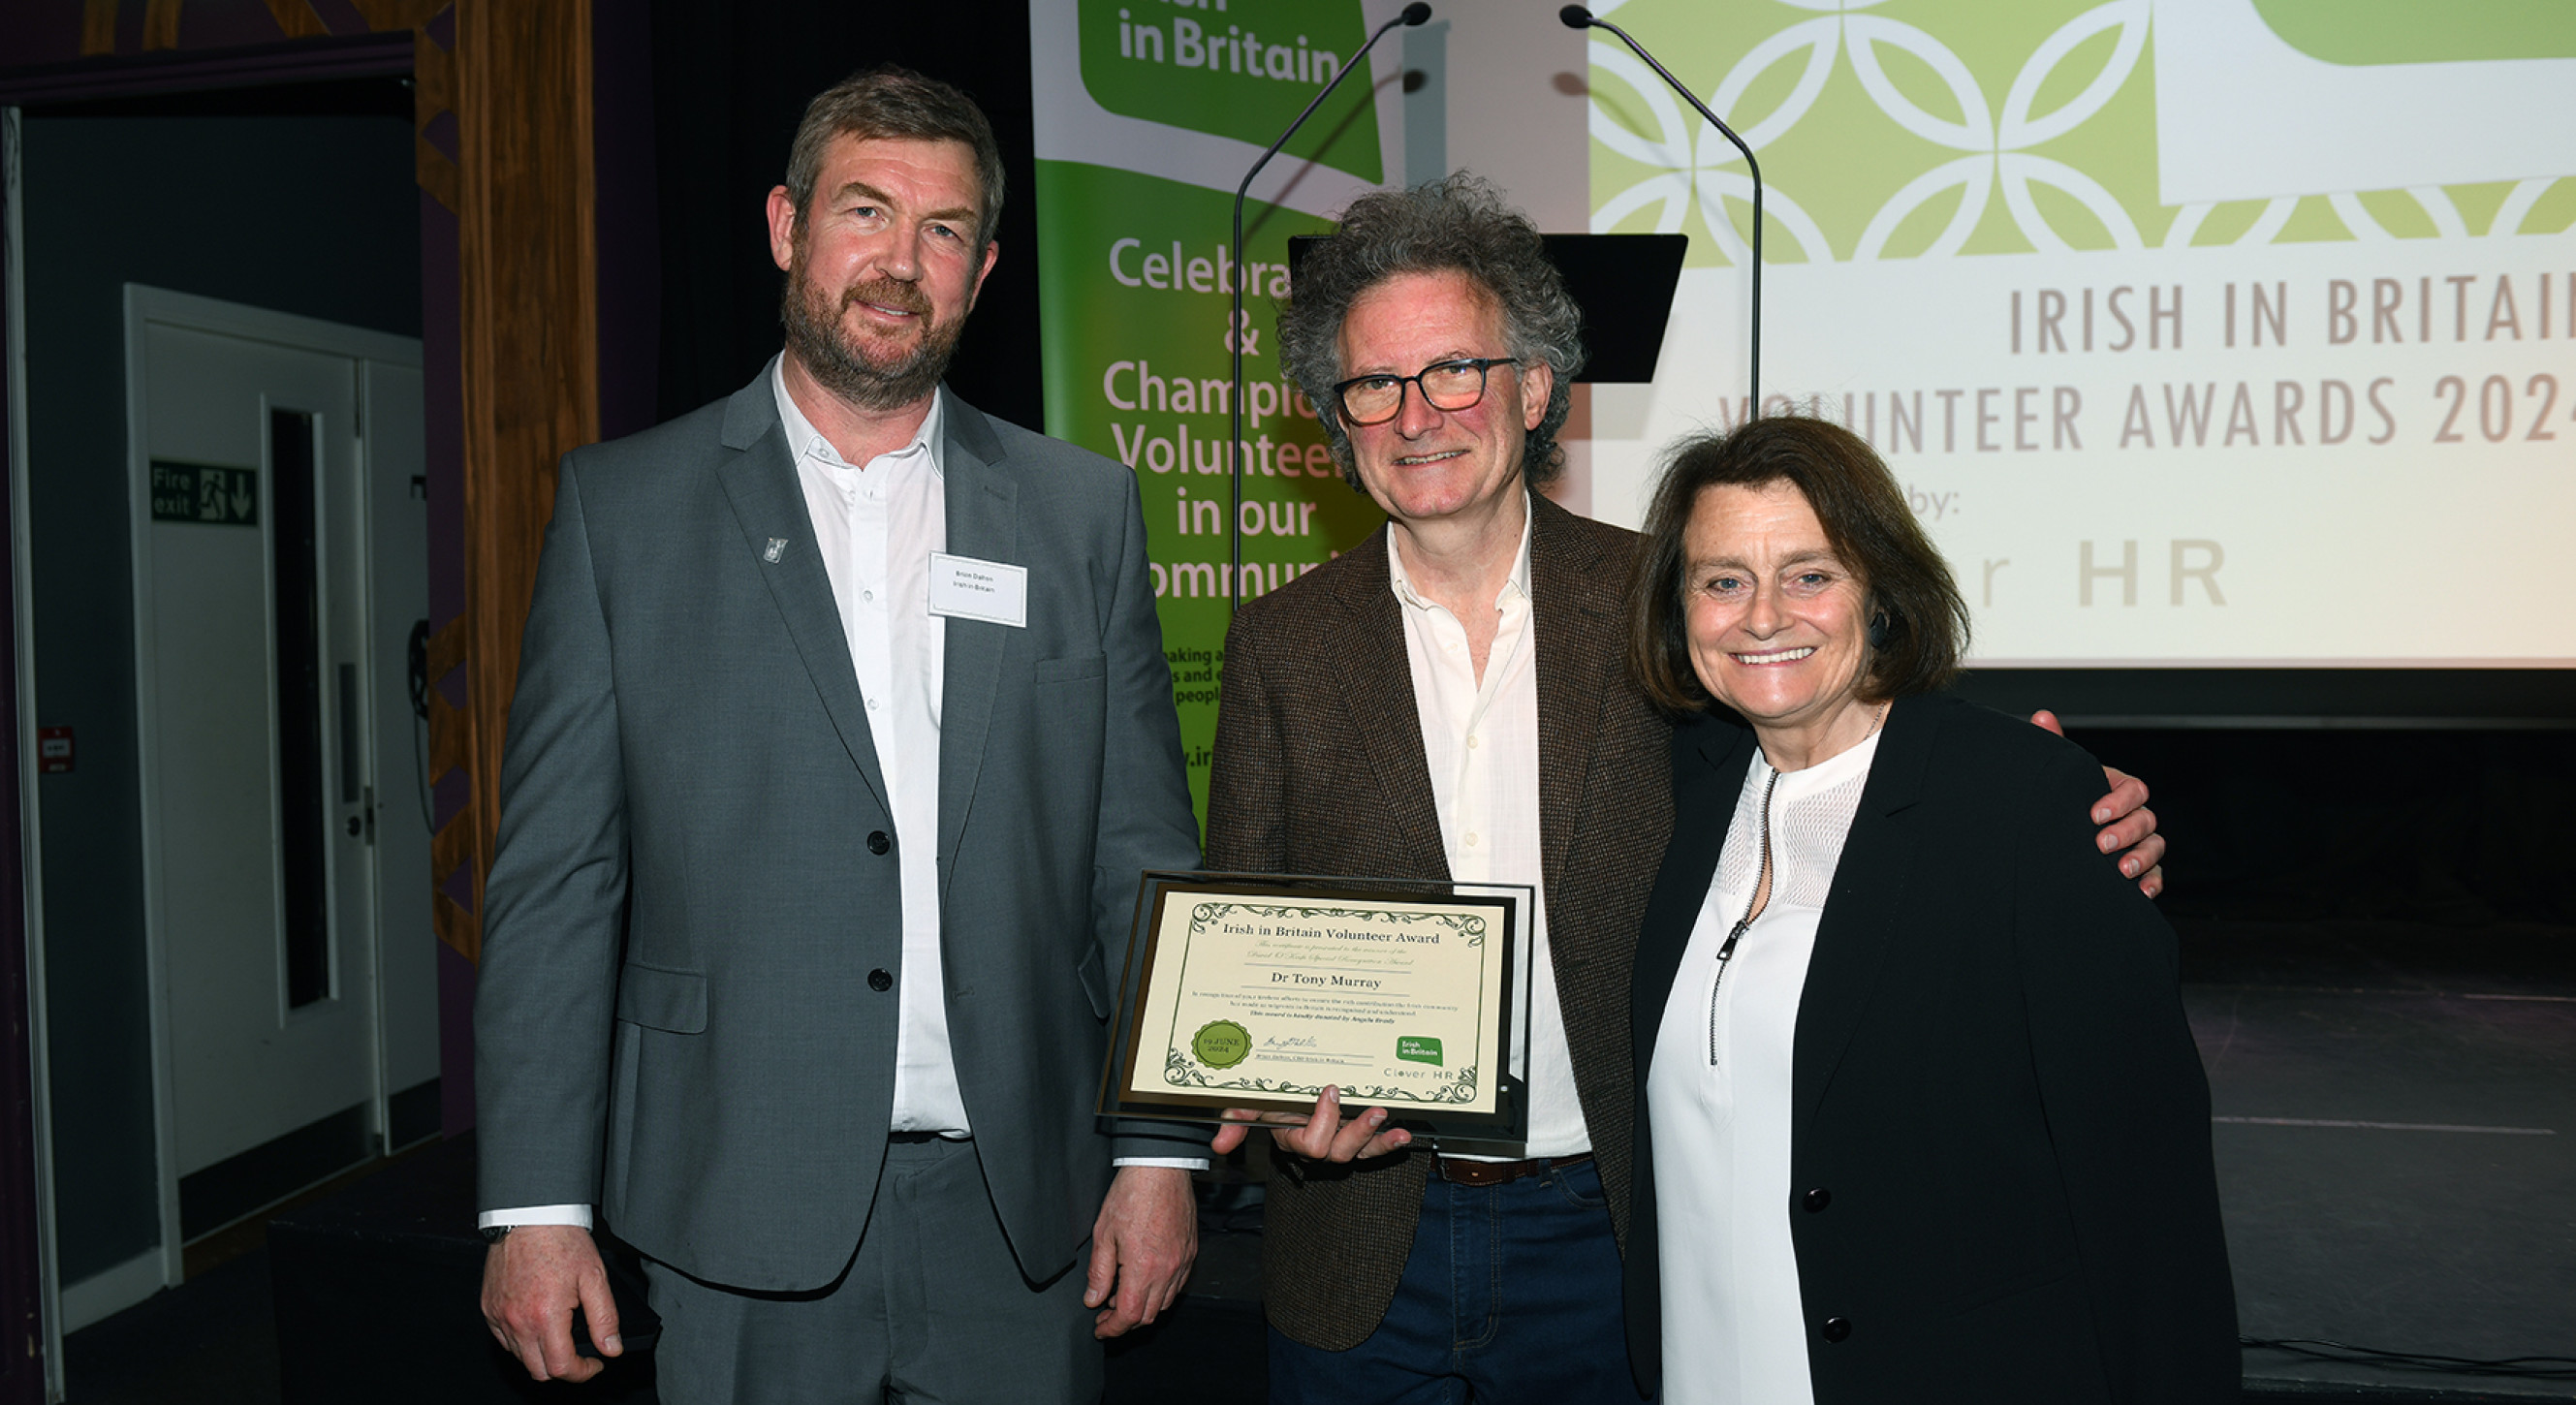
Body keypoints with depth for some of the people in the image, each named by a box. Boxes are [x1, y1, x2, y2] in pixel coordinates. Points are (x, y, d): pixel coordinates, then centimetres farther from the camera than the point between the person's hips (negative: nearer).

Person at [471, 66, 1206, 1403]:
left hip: (1020, 1208, 2)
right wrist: (535, 1204, -5)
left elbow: (1144, 863, 5)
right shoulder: (623, 505, 1)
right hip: (749, 1210, -1)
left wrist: (1159, 1151, 0)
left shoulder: (1082, 511, 5)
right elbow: (556, 880, -1)